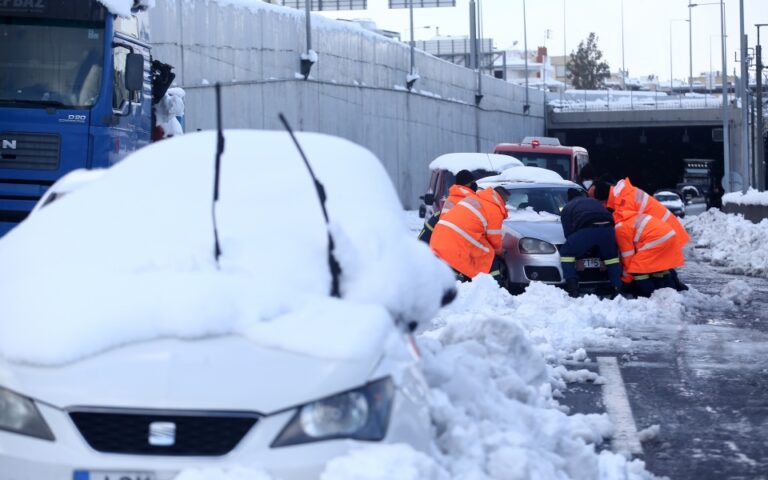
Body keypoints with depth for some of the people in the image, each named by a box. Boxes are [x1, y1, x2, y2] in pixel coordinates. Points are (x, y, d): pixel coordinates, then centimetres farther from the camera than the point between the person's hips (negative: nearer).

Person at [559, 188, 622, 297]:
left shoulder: (567, 209, 27)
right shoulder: (594, 201, 42)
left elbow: (568, 233, 17)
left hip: (588, 229, -4)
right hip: (607, 227, 4)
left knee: (566, 252, 12)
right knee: (611, 255, 27)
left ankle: (572, 288, 0)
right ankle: (618, 288, 20)